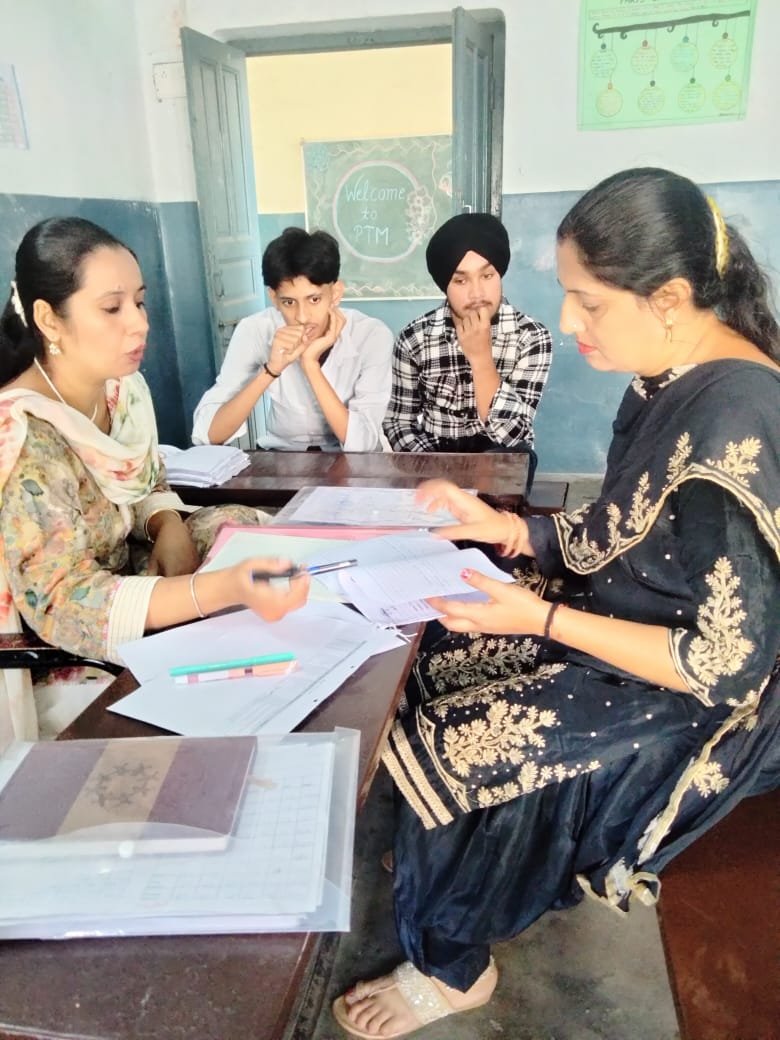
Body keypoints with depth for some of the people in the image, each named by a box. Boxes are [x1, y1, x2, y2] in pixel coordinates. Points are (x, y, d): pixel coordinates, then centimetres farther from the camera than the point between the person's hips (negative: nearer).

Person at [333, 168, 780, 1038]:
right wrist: (501, 526, -3)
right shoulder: (673, 381, -3)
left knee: (444, 743, -8)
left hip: (687, 703, -8)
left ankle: (452, 969, 23)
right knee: (421, 666, 6)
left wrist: (540, 619, -25)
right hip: (622, 622, 8)